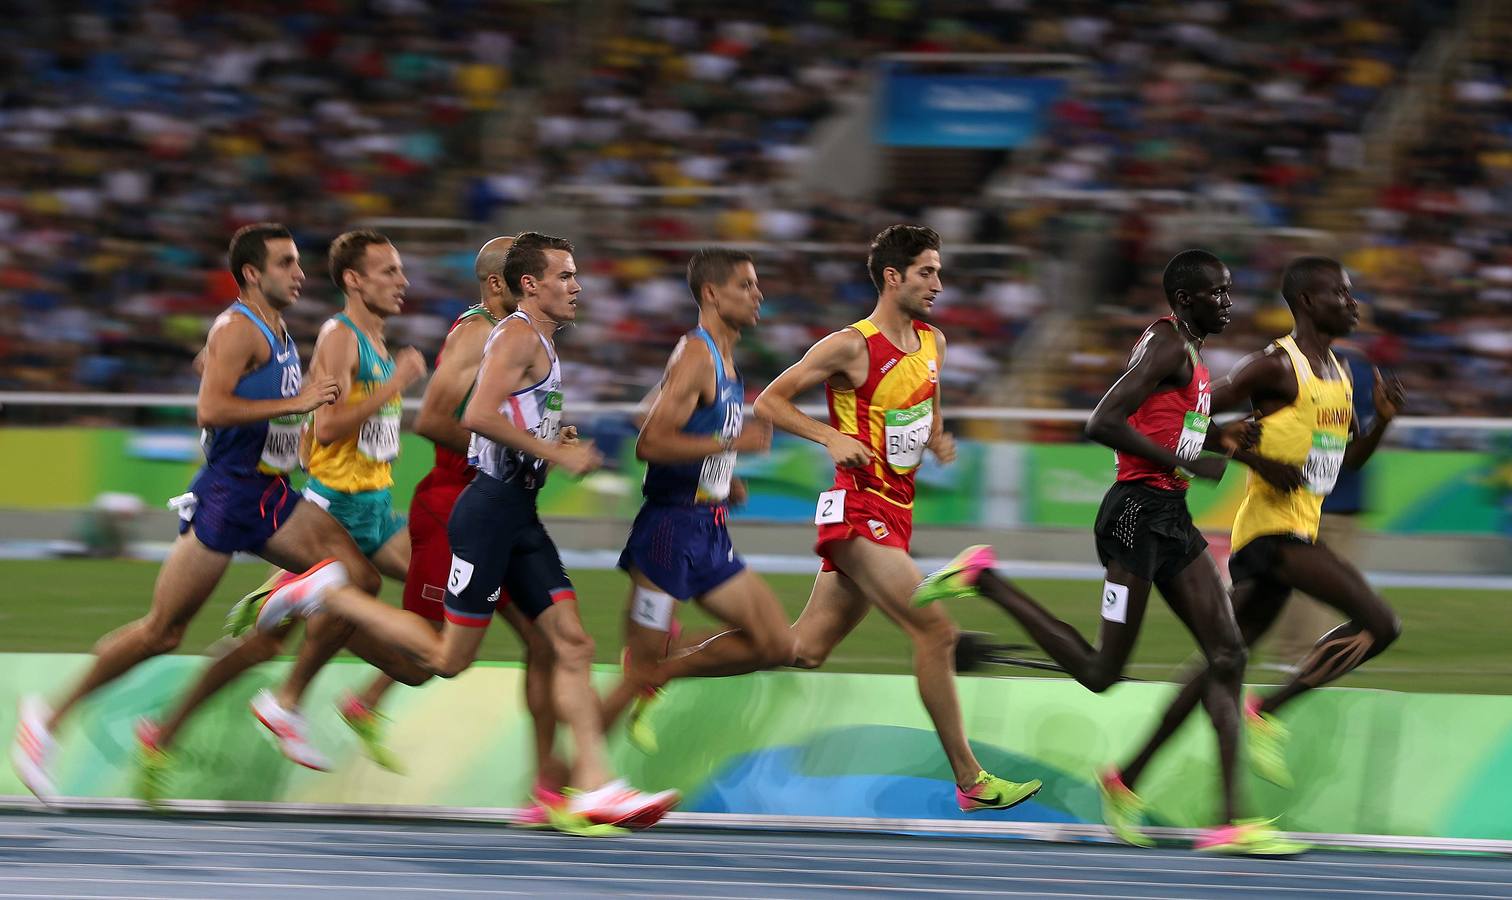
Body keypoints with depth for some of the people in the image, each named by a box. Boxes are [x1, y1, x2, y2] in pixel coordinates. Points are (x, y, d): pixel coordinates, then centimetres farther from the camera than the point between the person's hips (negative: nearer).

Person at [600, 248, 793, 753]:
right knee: (638, 667, -4)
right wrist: (734, 444, -23)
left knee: (776, 645, 5)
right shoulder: (696, 356, -15)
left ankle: (658, 674, 14)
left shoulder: (724, 359, 14)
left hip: (708, 539, 9)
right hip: (671, 530, -9)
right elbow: (651, 444, -25)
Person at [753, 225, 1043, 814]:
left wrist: (937, 440, 9)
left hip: (895, 515, 8)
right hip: (859, 510, -8)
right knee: (935, 632, -15)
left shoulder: (933, 344, 11)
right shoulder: (851, 347, -12)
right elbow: (769, 402, -7)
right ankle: (968, 780, -12)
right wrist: (832, 437, -20)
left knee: (806, 649, 9)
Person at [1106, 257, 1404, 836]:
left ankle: (1131, 777, 13)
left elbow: (1349, 459, 26)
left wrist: (1383, 420, 8)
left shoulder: (1338, 374, 17)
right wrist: (1259, 461, -19)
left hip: (1297, 534, 9)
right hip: (1271, 525, -9)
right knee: (1380, 623, -17)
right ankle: (1268, 713, -9)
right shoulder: (1277, 366, -10)